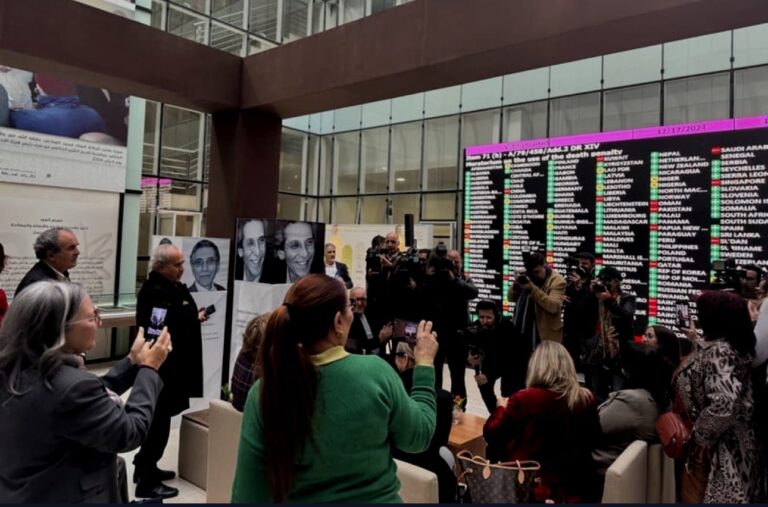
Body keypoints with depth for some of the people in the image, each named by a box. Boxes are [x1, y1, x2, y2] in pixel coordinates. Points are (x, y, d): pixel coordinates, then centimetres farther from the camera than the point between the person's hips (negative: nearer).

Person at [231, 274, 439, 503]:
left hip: (301, 499, 1)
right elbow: (419, 437, -7)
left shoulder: (265, 391, -19)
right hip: (376, 499, -1)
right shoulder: (376, 373, -23)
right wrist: (425, 363, 1)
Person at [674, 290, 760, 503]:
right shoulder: (723, 345, 5)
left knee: (698, 494, 5)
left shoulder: (719, 351, -25)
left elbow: (724, 403, -35)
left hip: (719, 445, -9)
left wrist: (699, 436, -23)